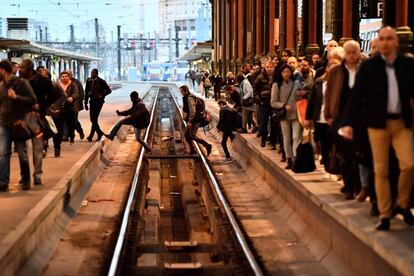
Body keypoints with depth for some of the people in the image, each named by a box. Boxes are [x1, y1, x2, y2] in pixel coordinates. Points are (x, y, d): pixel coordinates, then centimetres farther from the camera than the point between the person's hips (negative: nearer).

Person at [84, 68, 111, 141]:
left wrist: (101, 95, -12)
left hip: (99, 102, -5)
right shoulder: (89, 81, 4)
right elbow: (86, 92, 9)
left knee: (94, 118, -10)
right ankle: (99, 133, 24)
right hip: (92, 101, 5)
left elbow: (108, 90, -2)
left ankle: (91, 136, -8)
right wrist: (86, 103, 7)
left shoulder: (101, 81, -8)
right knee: (92, 119, 6)